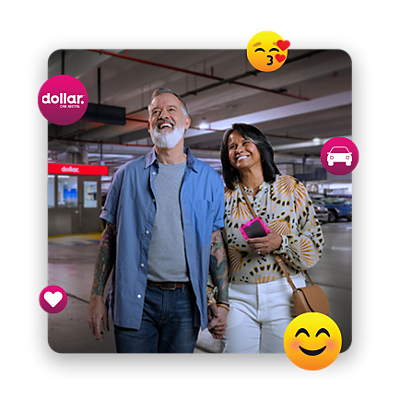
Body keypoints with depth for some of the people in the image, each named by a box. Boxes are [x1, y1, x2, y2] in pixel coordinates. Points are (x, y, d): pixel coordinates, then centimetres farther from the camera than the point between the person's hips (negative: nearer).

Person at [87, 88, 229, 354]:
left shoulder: (209, 179, 3)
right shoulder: (128, 175, 3)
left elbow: (215, 242, 4)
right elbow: (110, 237, 4)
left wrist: (223, 302, 2)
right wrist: (97, 296, 0)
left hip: (185, 301, 1)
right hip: (135, 300, 0)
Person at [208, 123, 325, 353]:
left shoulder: (292, 189, -1)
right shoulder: (223, 197, 2)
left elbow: (316, 246, -1)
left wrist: (281, 243, -19)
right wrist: (211, 304, -1)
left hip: (285, 297, 0)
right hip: (238, 298, 1)